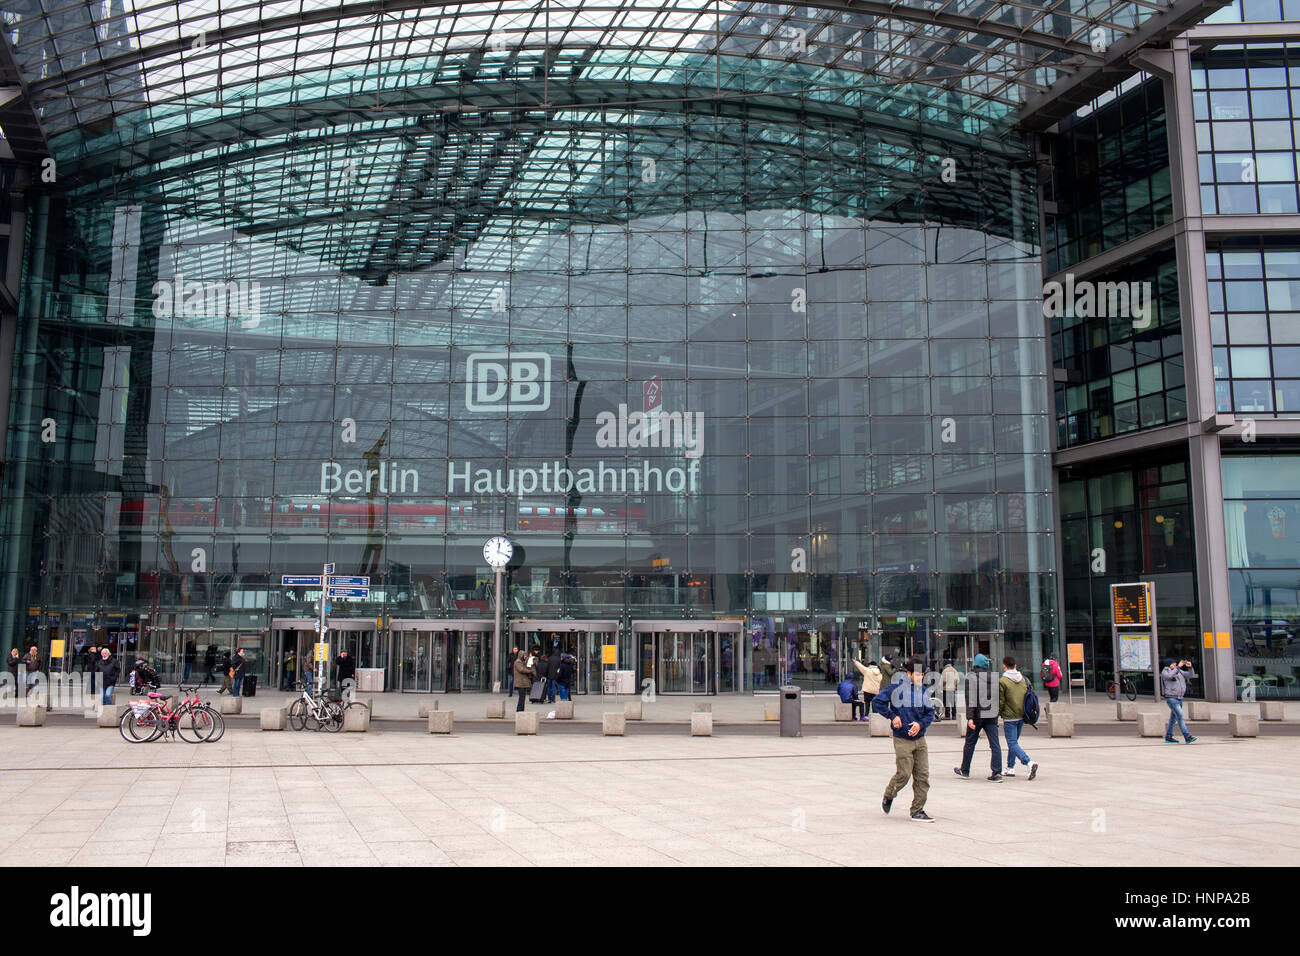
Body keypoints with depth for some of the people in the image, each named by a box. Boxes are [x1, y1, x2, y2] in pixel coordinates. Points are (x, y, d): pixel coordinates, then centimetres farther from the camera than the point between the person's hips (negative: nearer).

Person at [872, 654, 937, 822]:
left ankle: (918, 811, 11)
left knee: (923, 775, 1)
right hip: (902, 740, -5)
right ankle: (888, 796, 24)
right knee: (904, 774, -5)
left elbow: (930, 713, 11)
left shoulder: (924, 690, 8)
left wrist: (920, 724, -8)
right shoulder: (897, 687, -8)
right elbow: (877, 701, -5)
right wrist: (892, 716, -10)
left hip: (920, 739, 5)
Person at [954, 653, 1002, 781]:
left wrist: (970, 717, -16)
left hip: (977, 715, -3)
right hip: (992, 715, 3)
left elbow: (970, 698, -14)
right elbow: (997, 696, 11)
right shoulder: (994, 676, 5)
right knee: (995, 744, 2)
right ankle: (997, 773, -6)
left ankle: (964, 770, 22)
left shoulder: (971, 677, -8)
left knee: (970, 742, 11)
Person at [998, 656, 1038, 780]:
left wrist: (997, 714, 3)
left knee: (1013, 744, -4)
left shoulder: (1003, 681, -13)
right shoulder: (1023, 678, 6)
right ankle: (1010, 768, 23)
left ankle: (1029, 762, -24)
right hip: (1022, 716, 7)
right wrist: (1025, 711, 18)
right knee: (1014, 742, 19)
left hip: (1009, 717, -7)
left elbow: (1000, 702, -12)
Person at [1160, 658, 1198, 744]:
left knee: (1173, 718, 12)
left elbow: (1191, 675, 10)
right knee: (1180, 717, -16)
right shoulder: (1164, 672, -6)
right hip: (1171, 698, -7)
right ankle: (1187, 737, -21)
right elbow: (1170, 676, -29)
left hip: (1179, 698, 7)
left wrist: (1190, 667, -9)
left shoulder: (1179, 672, 14)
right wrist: (1178, 667, -28)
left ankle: (1168, 737, 20)